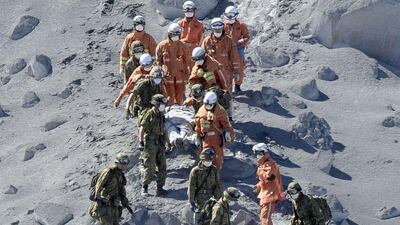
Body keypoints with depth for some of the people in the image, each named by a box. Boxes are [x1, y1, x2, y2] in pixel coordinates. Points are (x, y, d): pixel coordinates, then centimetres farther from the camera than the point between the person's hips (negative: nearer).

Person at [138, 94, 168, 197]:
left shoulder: (161, 115, 10)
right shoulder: (149, 114, -12)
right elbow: (142, 128, -13)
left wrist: (164, 142, 19)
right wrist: (141, 142, -19)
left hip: (159, 143, 7)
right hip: (150, 143, -7)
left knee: (161, 165, 6)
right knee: (149, 166, -4)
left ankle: (160, 187, 14)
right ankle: (144, 188, 5)